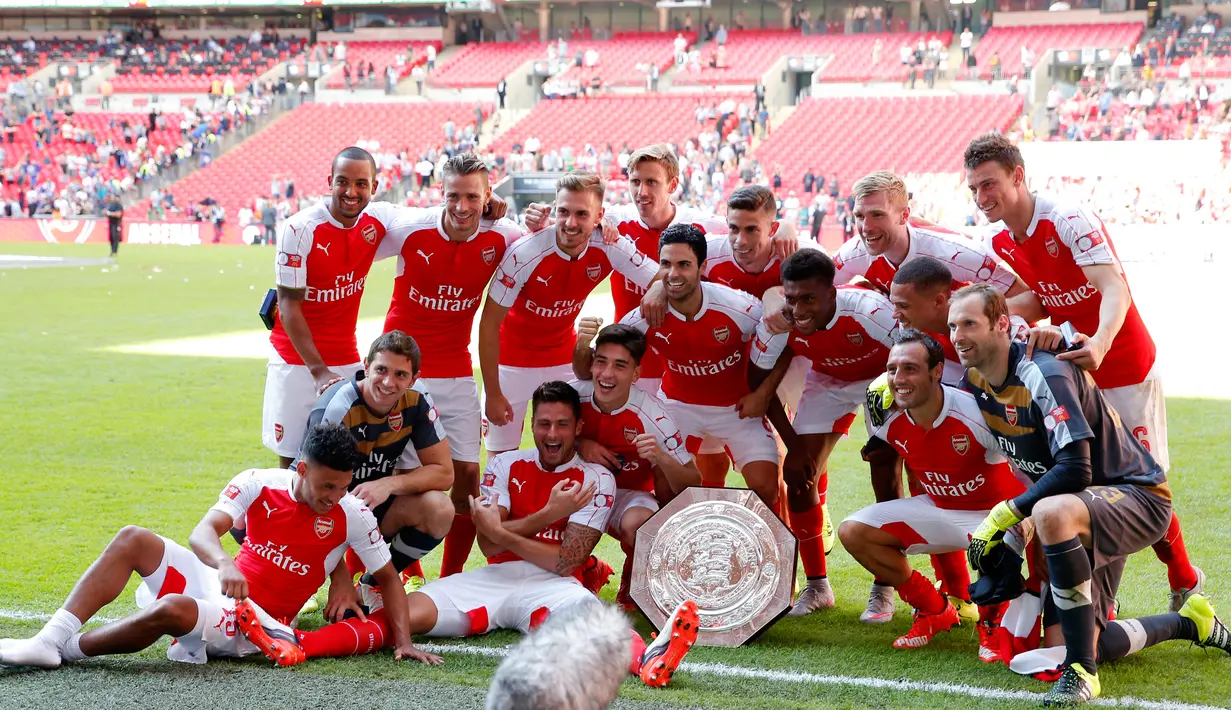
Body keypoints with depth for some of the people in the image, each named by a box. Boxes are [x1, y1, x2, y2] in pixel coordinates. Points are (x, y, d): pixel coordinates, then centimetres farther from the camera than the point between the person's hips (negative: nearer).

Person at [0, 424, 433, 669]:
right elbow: (203, 533, -17)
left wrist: (402, 642, -8)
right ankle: (51, 638, -23)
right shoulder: (259, 484, -6)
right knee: (133, 540, -15)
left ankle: (70, 648, -16)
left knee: (173, 610, -35)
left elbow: (389, 577, 2)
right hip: (219, 583, 4)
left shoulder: (352, 515, -9)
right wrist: (223, 563, -41)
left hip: (259, 623, -4)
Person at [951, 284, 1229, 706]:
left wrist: (1005, 515, -27)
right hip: (1088, 507, 9)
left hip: (1137, 497, -9)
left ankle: (1082, 671, -31)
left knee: (1052, 513, -42)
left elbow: (1075, 470, -30)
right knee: (1060, 647, 0)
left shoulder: (1043, 375, -24)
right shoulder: (975, 380, 0)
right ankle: (1190, 623, 26)